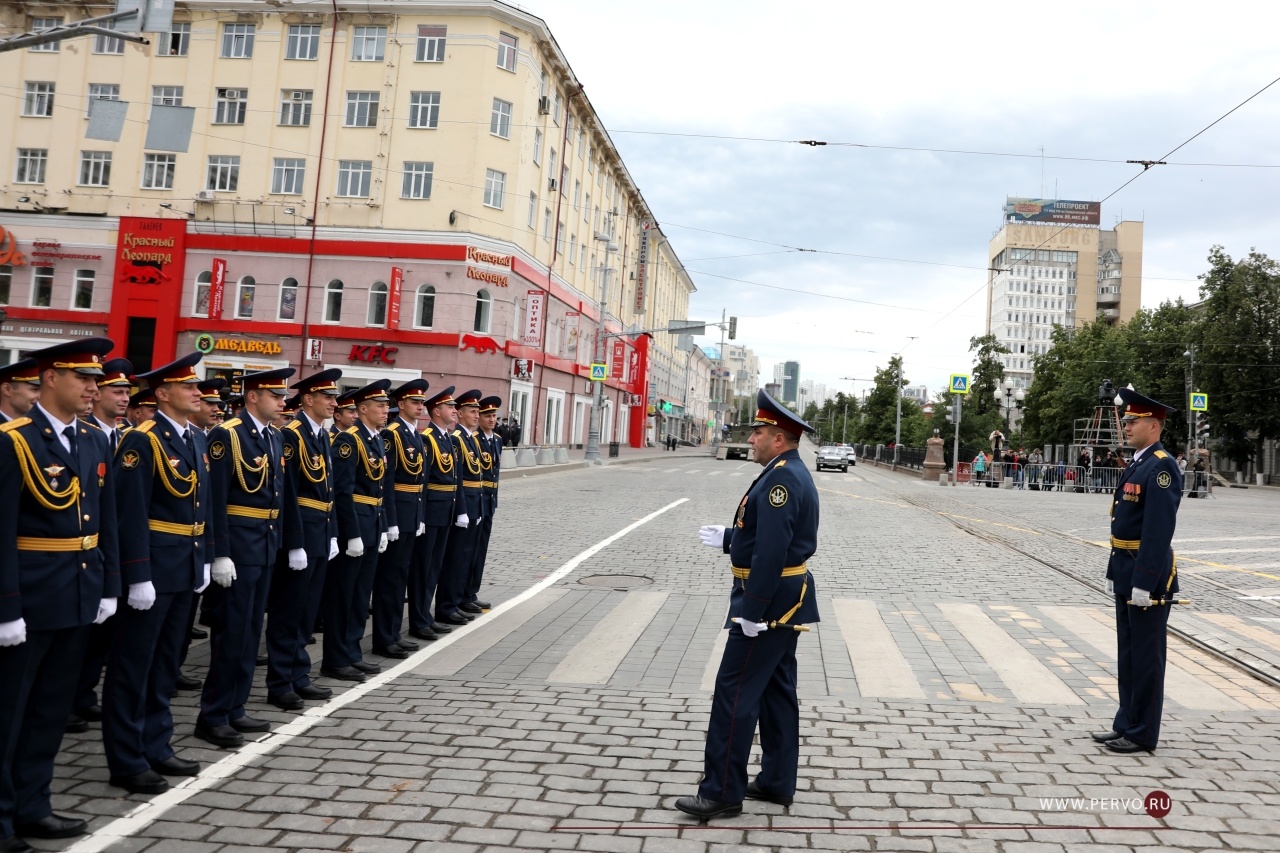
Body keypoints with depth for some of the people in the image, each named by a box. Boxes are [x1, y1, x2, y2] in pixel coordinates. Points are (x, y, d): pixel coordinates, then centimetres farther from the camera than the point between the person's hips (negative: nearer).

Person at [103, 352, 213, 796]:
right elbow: (132, 513, -19)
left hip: (186, 568, 8)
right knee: (133, 667, 3)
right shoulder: (142, 441, -14)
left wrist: (205, 559, 13)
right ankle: (127, 762, 13)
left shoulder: (195, 438, 11)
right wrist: (139, 576, -21)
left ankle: (156, 747, 28)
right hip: (152, 568, -8)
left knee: (165, 663, 17)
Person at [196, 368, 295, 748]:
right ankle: (213, 717, 9)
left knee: (251, 630, 13)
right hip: (237, 544, -8)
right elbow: (215, 498, -16)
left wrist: (276, 541, 13)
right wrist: (220, 555, -19)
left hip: (266, 545, 8)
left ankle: (234, 709, 24)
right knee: (232, 631, -3)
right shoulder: (226, 435, -12)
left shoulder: (275, 437, 12)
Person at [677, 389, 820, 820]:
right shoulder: (794, 473, 12)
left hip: (769, 602, -11)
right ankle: (778, 781, 25)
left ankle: (722, 792, 2)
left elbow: (772, 551, -27)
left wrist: (752, 610, -25)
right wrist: (728, 538, 20)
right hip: (787, 602, 11)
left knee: (734, 692, -5)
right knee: (777, 690, 16)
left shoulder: (781, 480, -21)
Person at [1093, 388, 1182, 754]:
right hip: (1126, 572, 10)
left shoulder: (1162, 467, -16)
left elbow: (1159, 529, -22)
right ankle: (1126, 724, 26)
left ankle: (1143, 734, 11)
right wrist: (1114, 572, 19)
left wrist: (1144, 582, -24)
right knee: (1127, 652, 16)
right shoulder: (1137, 464, 14)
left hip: (1148, 574, -10)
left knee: (1146, 655, 1)